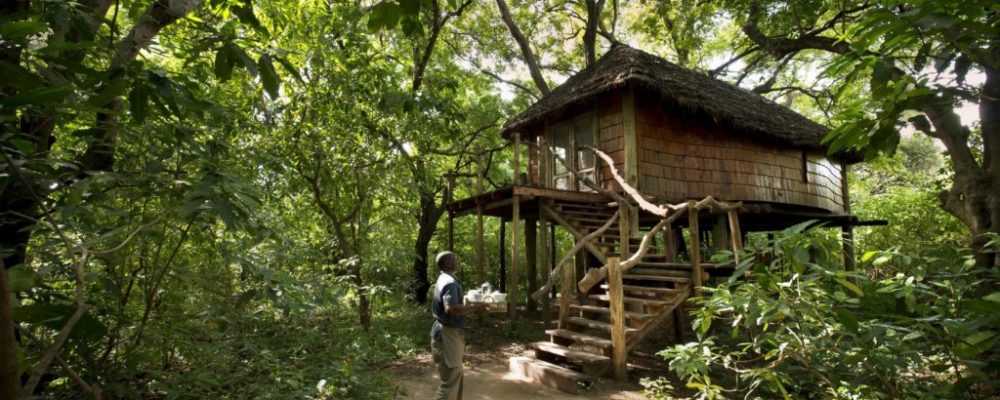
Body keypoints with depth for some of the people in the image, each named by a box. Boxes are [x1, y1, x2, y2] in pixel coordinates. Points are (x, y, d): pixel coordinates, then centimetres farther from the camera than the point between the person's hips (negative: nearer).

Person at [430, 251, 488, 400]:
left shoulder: (445, 279, 15)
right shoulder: (450, 282, -19)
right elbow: (451, 309, -32)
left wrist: (470, 307, 10)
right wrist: (474, 308, -22)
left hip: (448, 332, 11)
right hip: (447, 334, -11)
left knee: (456, 375, 21)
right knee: (450, 379, -4)